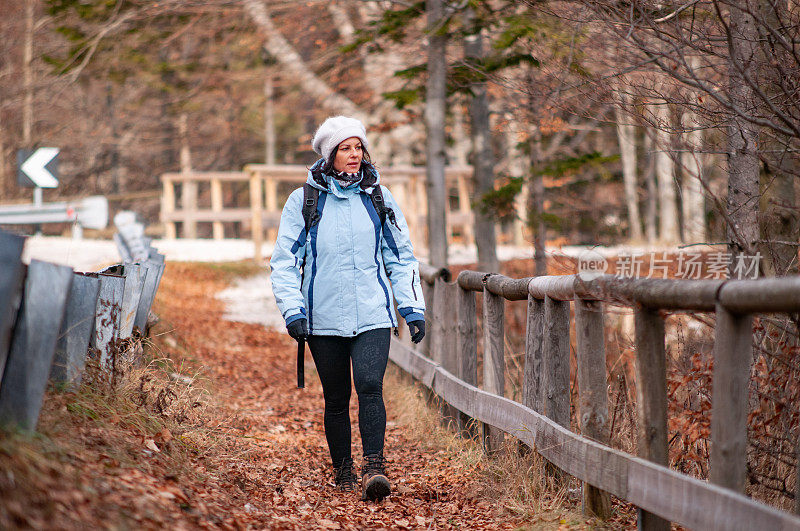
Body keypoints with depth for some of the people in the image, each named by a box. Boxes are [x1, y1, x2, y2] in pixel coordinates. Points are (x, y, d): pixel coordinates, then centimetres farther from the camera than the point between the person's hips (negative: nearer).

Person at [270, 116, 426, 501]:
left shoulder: (378, 197, 9)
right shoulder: (304, 201, 2)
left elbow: (401, 257, 14)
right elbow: (284, 260, 3)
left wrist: (413, 307, 7)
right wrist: (292, 309, -9)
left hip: (372, 314, 0)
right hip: (324, 318, 0)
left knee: (370, 386, -18)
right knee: (336, 399, 8)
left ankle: (374, 470, -22)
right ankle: (343, 472, 22)